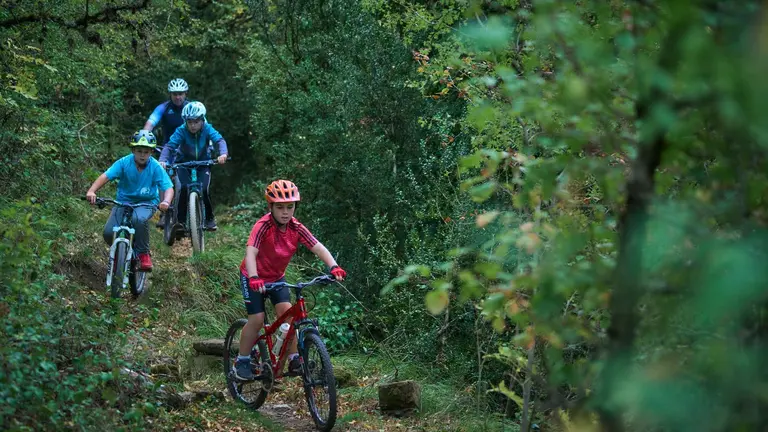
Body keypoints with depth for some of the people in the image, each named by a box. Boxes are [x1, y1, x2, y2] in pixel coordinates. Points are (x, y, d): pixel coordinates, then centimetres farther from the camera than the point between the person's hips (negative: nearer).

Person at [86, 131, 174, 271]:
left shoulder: (155, 167, -12)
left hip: (146, 202, -1)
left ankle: (143, 253, -14)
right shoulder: (124, 162, -13)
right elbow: (105, 176, -21)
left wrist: (166, 202, -39)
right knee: (109, 233, -21)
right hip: (124, 200, 1)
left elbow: (168, 187, -16)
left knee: (139, 219, -37)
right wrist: (91, 191, -39)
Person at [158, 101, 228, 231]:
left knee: (204, 190, -18)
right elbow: (169, 146, -30)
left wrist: (223, 154, -53)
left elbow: (220, 140, -32)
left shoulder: (207, 129, -20)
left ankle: (210, 218, 5)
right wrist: (162, 160, -49)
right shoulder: (181, 131, -22)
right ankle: (180, 219, -8)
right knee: (183, 189, -23)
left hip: (203, 163, 0)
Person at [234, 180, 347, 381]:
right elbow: (250, 252, -40)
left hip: (277, 277, 4)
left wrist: (333, 266, -41)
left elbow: (318, 247, -25)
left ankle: (294, 360, -5)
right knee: (257, 319, -11)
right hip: (253, 277, -4)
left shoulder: (296, 228, -16)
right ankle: (242, 362, 7)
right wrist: (254, 278, -56)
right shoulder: (263, 226, -28)